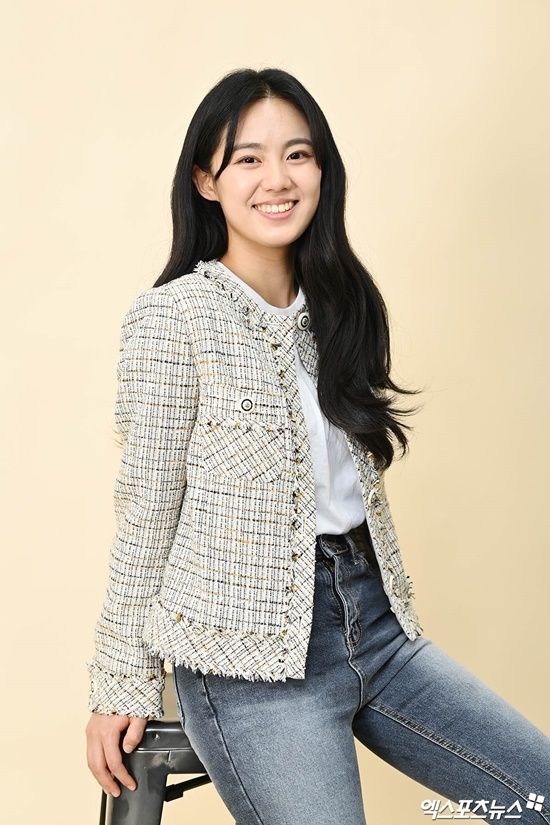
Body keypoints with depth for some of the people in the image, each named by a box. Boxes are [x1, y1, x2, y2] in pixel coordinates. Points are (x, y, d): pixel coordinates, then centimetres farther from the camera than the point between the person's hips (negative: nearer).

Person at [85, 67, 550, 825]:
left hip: (375, 620, 7)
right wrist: (122, 684, -5)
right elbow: (147, 509, -8)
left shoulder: (339, 304, 10)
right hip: (250, 657, -6)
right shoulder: (172, 317, -9)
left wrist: (394, 610, 17)